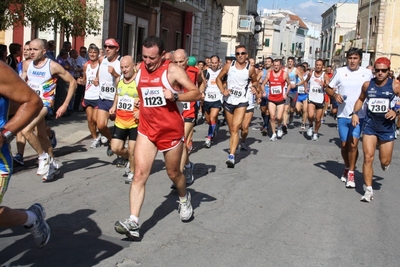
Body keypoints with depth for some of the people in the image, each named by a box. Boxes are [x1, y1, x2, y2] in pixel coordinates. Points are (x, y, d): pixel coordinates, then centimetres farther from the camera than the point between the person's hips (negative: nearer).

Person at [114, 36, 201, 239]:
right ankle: (133, 223, -13)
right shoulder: (139, 70, 6)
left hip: (171, 131, -3)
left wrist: (175, 95, -25)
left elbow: (197, 93, -11)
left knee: (173, 173, 14)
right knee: (139, 174, -10)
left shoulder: (172, 71, -11)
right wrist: (141, 106, 10)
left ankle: (184, 199, 47)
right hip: (146, 130, 4)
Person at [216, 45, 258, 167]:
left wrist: (255, 87, -11)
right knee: (231, 130, 14)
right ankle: (232, 149, 35)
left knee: (235, 128, -17)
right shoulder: (229, 66, -2)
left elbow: (255, 81, 12)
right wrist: (222, 90, -8)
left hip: (241, 102, -3)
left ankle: (231, 156, -21)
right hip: (228, 101, 3)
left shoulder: (250, 69, -4)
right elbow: (219, 78, 8)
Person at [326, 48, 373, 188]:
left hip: (359, 115, -2)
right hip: (343, 115, 2)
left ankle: (351, 173, 1)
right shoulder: (340, 72, 0)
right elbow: (328, 88, 8)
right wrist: (334, 95, -13)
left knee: (353, 144, -13)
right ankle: (347, 167, 36)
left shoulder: (367, 73, -1)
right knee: (344, 145, 12)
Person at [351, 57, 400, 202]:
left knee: (385, 161, 7)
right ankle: (368, 190, 3)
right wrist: (355, 113, 2)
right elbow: (361, 99, 16)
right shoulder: (367, 84, -1)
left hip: (387, 127, -1)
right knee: (368, 157, -6)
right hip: (370, 125, 1)